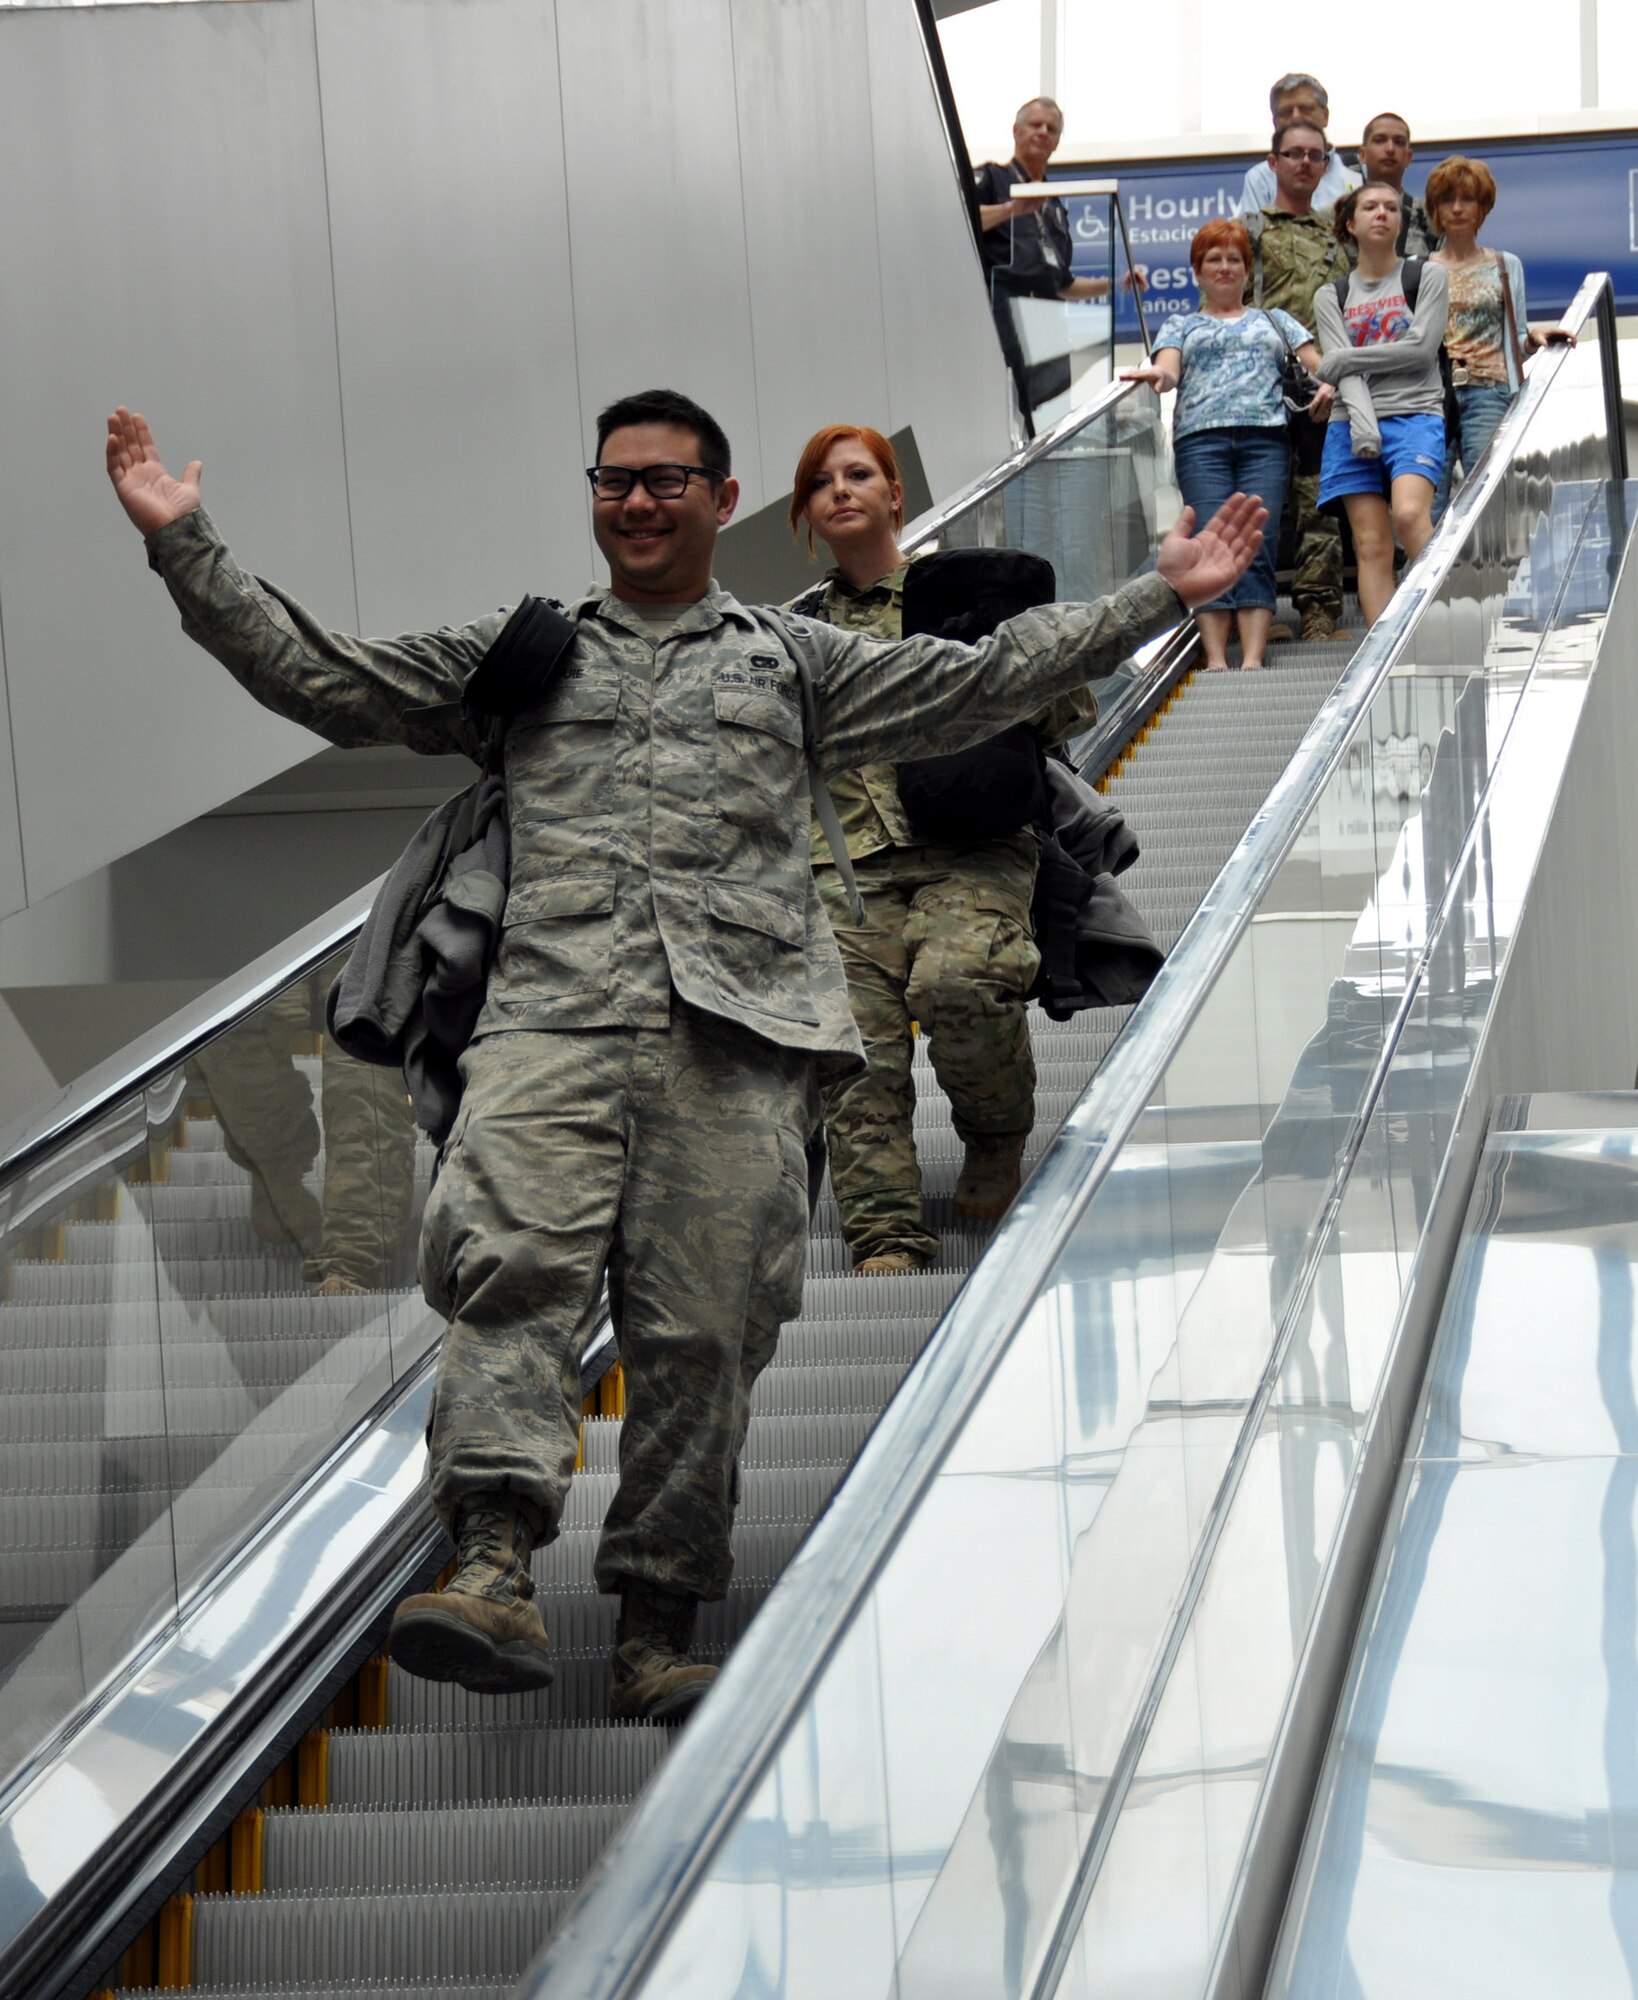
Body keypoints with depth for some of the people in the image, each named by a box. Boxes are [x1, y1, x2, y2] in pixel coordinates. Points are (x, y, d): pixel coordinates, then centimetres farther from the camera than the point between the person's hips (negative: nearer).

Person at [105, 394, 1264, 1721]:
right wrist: (185, 545, 12)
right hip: (552, 1016, 0)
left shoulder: (795, 661, 24)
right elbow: (318, 676, 20)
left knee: (701, 1327, -6)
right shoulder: (518, 657, 24)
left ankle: (658, 1633, 1)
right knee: (511, 1265, -24)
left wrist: (1163, 596, 14)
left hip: (736, 1035, 0)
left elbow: (982, 681, 19)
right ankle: (498, 1572, -36)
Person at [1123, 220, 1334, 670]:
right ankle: (1215, 660, -22)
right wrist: (1158, 375, -18)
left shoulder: (1274, 320, 28)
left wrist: (1328, 384, -5)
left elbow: (1317, 363, 18)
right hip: (1201, 437, 0)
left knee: (1258, 546, -14)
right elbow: (1168, 370, 7)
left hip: (1265, 436, 0)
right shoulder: (1181, 327, 26)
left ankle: (1253, 659, -23)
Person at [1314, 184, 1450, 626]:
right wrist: (1362, 421, -16)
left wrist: (1345, 359, -1)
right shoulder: (1331, 298, 16)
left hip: (1414, 415, -3)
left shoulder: (1428, 277, 10)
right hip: (1354, 423, 3)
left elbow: (1422, 349, -3)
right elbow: (1342, 372, 1)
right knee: (1371, 545, -6)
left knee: (1410, 515, -27)